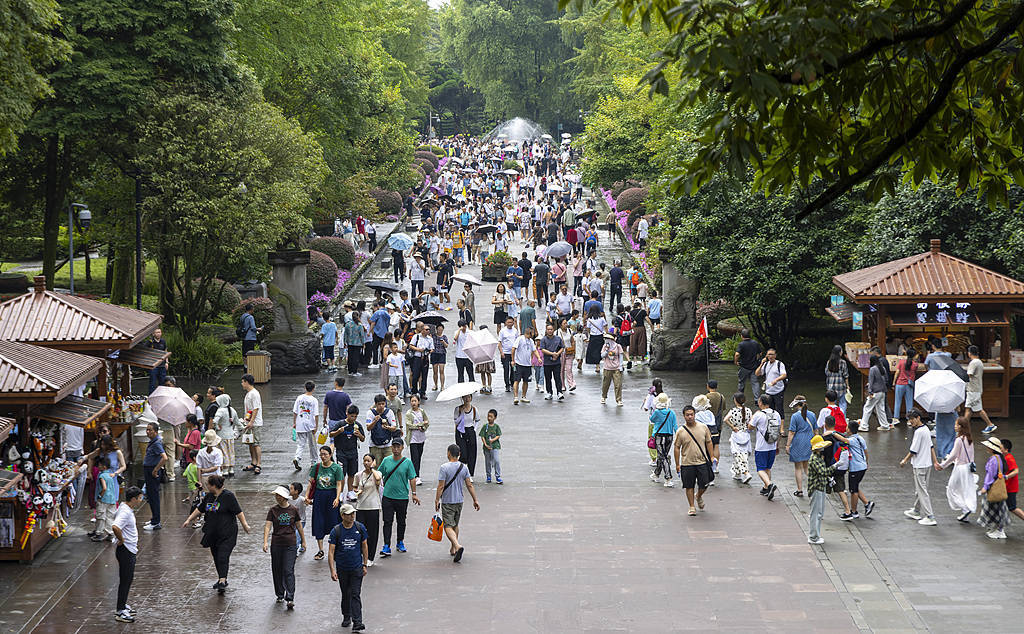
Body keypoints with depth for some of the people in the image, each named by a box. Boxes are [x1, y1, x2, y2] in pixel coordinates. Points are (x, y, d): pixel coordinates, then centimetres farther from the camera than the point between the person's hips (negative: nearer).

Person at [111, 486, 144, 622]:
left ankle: (122, 605, 32)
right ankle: (120, 612, 3)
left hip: (130, 551, 10)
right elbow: (115, 527, -41)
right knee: (125, 581, -3)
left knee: (128, 579, 20)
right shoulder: (125, 513, -25)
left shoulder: (125, 508, 7)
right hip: (126, 551, -10)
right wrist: (121, 540, -23)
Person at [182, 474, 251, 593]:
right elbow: (199, 509, 19)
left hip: (227, 533, -7)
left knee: (223, 557, -14)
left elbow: (238, 512, -12)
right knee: (216, 557, 12)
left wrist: (245, 524, -16)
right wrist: (189, 520, 16)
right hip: (212, 533, 7)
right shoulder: (209, 496, 8)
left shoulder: (228, 496, -12)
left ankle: (222, 581, -15)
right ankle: (222, 579, 23)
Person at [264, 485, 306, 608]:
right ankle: (280, 595, 25)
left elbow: (298, 525, 11)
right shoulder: (273, 510, 0)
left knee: (288, 571, -8)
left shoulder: (293, 510, 1)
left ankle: (290, 598, -11)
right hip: (276, 544, 2)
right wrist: (265, 542, -19)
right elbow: (268, 526, -7)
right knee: (277, 570, 9)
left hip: (290, 544, -2)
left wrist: (303, 541, 17)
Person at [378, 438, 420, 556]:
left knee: (401, 522, 13)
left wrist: (414, 494, -8)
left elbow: (412, 479, -3)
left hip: (402, 497, -1)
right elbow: (380, 476, 11)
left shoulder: (407, 462, -4)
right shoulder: (386, 461, 2)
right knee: (387, 522, -4)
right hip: (387, 497, 1)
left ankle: (400, 543, 31)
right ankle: (386, 547, -6)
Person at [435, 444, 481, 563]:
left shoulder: (444, 467, -15)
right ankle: (453, 549, 28)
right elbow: (469, 485, 1)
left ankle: (457, 546, -28)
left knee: (448, 526, -6)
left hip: (447, 502, -5)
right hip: (459, 500, 5)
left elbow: (441, 487, -16)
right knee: (455, 525, 20)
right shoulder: (463, 467, 0)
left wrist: (437, 500, -9)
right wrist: (475, 500, 5)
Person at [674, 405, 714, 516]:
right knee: (689, 486, 4)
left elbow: (708, 443, 11)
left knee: (704, 484, 2)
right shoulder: (680, 431, -3)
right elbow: (676, 448, 1)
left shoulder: (703, 428, 2)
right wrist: (677, 464, -1)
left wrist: (711, 457, 6)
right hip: (687, 463, -1)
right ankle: (692, 507, 17)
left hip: (702, 462, 1)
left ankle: (699, 497, 34)